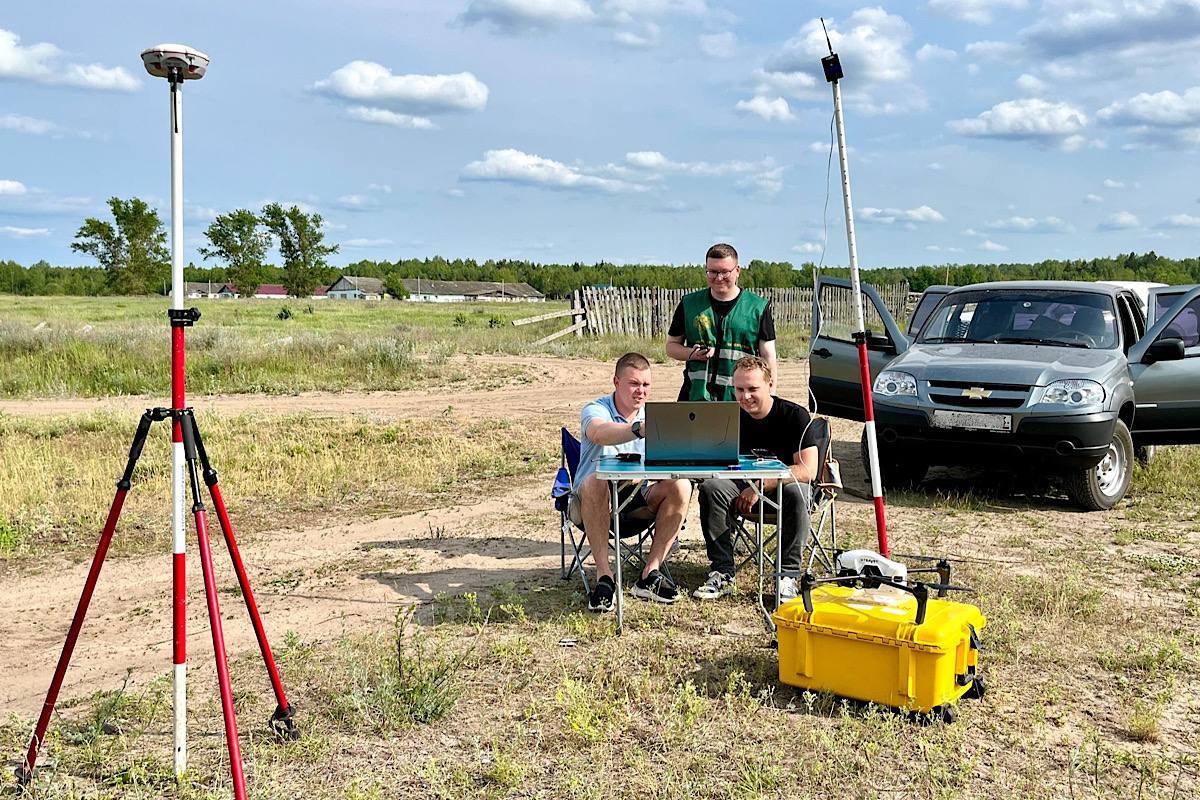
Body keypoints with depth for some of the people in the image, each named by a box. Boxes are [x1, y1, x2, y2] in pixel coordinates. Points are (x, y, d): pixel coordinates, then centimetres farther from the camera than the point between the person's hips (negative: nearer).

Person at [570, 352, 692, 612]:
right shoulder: (595, 410, -9)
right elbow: (599, 434, -36)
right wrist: (640, 429, -54)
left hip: (637, 497, 4)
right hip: (591, 502, -4)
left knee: (680, 486, -21)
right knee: (595, 482, -37)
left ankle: (650, 573, -20)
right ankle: (604, 575, -32)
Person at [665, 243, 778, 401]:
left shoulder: (758, 307, 4)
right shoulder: (689, 304, 9)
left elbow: (767, 356, 5)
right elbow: (671, 346, 15)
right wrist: (692, 353, -6)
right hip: (695, 397, 1)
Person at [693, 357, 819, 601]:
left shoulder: (795, 415, -14)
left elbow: (807, 470, -21)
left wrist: (760, 486, -25)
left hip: (784, 486, -3)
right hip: (745, 488, 3)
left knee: (796, 493, -37)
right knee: (710, 488, -25)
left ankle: (788, 575, -26)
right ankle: (722, 573, -21)